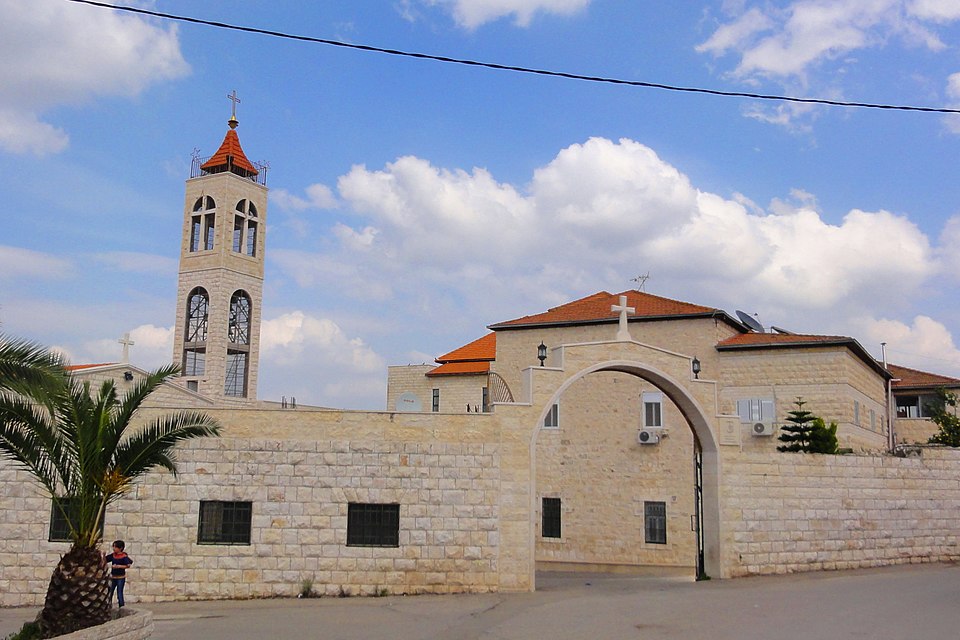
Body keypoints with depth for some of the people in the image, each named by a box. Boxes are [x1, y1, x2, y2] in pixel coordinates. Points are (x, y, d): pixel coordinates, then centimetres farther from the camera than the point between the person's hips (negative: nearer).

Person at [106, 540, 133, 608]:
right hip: (113, 577, 6)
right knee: (110, 592, 12)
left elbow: (128, 566, -18)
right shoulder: (113, 555, 2)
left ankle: (121, 607, 9)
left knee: (119, 593, 0)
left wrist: (118, 566, -23)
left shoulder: (124, 556, -14)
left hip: (120, 577, -6)